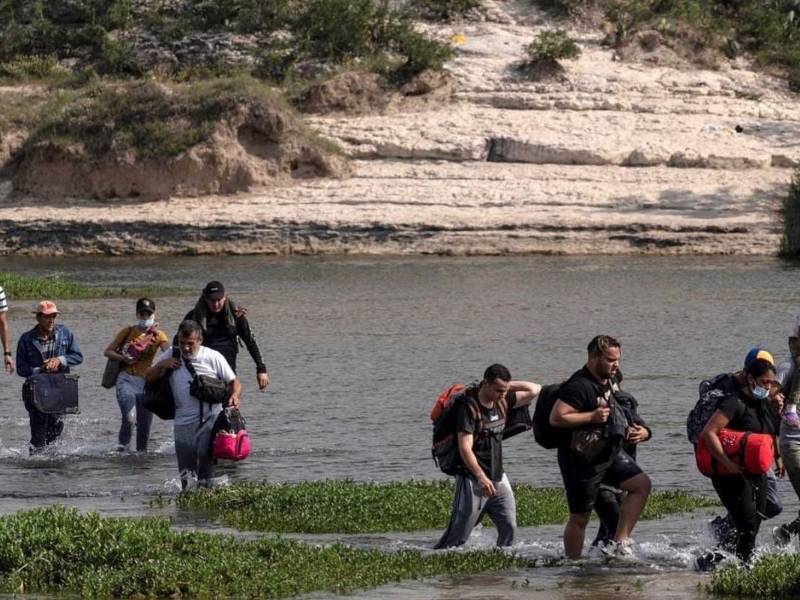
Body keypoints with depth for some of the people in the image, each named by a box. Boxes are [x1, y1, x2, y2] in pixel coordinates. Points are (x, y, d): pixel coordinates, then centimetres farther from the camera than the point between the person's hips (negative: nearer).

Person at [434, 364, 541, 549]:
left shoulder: (502, 401, 6)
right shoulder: (468, 406, -15)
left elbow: (534, 390, 14)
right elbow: (465, 447, -21)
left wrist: (507, 385, 2)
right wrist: (481, 476, -30)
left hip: (498, 477, 7)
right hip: (473, 479, -7)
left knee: (509, 527, 0)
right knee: (458, 535, -7)